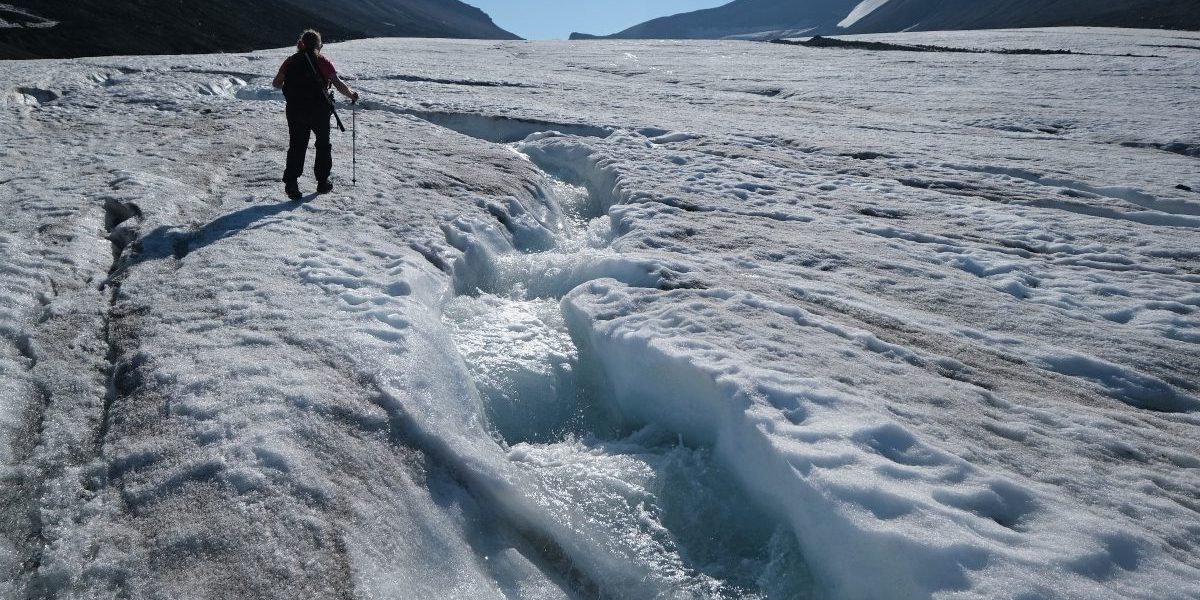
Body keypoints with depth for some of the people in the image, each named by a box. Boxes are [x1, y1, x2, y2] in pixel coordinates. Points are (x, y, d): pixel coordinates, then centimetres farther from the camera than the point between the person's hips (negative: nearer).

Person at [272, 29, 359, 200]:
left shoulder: (291, 61, 4)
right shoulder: (322, 61, -7)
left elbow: (276, 83, 9)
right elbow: (338, 83, -15)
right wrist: (352, 95, 0)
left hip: (295, 111, 3)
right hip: (319, 111, -3)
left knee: (296, 146, 7)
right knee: (323, 144, 15)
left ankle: (291, 183, -6)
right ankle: (323, 182, 19)